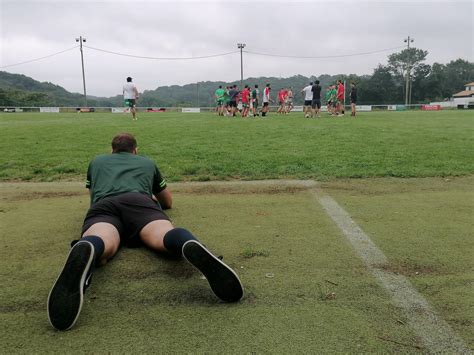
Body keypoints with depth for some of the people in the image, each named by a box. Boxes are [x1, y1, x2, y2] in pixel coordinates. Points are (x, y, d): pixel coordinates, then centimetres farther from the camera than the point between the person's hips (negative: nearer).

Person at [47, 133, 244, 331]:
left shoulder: (97, 162, 42)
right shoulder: (147, 162, 40)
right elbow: (168, 202, 50)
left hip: (104, 206, 1)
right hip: (140, 202, 0)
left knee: (100, 244, -31)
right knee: (166, 235, -27)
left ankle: (83, 253, -68)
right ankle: (192, 248, -64)